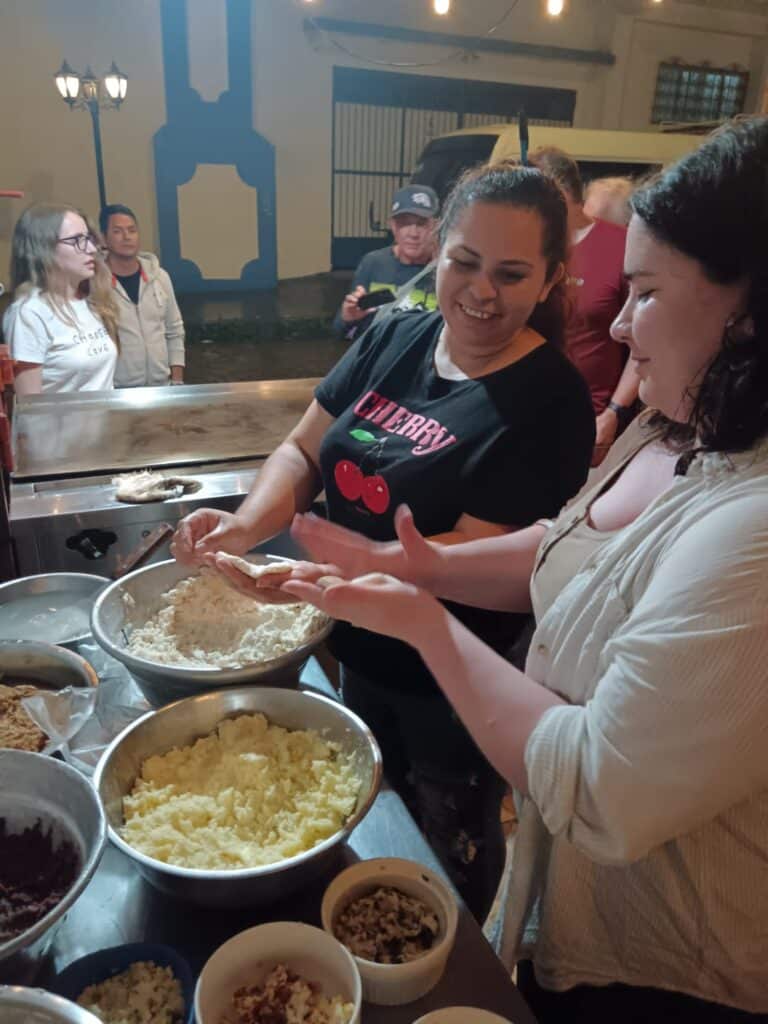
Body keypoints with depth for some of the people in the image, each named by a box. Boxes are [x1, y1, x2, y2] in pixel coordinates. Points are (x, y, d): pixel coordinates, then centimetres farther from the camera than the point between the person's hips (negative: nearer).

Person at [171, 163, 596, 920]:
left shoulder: (552, 400, -22)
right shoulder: (395, 340, -4)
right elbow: (304, 449, -2)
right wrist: (248, 525, -21)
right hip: (358, 650, 6)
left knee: (450, 849, 21)